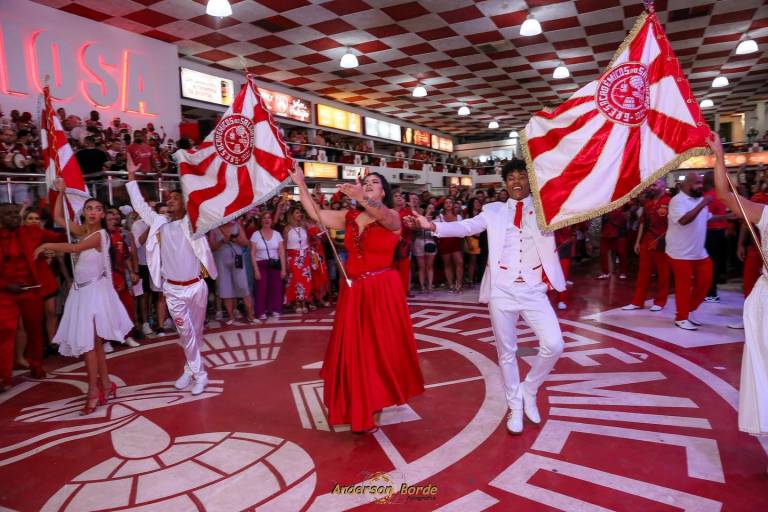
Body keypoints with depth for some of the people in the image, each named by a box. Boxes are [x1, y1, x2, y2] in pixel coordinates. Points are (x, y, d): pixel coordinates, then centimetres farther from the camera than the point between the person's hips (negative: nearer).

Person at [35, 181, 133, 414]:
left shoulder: (100, 234, -13)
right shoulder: (82, 230, 10)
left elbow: (74, 248, -25)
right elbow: (58, 218, 17)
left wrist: (48, 245, -12)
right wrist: (61, 192, 12)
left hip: (94, 290, -8)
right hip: (82, 289, 8)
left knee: (88, 340, -10)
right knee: (93, 340, 11)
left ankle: (94, 390, -3)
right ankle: (106, 385, 19)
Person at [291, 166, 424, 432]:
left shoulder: (392, 217, -6)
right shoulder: (349, 217, 7)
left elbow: (380, 213, -30)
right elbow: (315, 213, 5)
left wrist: (361, 197, -49)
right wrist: (301, 183, -1)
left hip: (383, 291, -4)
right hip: (353, 291, 4)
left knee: (382, 347, 4)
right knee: (354, 350, 9)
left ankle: (379, 399, 25)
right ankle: (359, 408, 24)